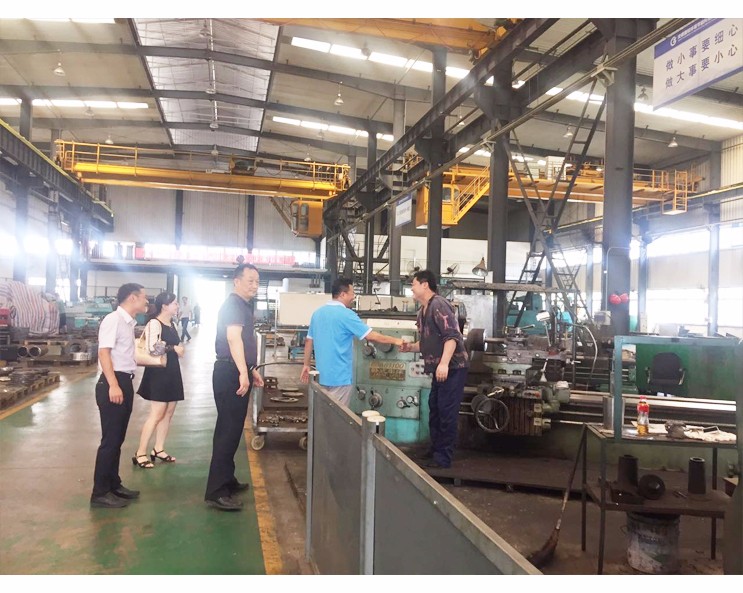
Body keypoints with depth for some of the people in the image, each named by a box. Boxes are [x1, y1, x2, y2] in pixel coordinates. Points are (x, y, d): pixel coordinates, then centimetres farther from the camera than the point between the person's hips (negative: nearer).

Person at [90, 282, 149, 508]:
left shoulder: (129, 323, 15)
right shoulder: (113, 320, -13)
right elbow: (104, 353, -20)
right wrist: (113, 385, -25)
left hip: (125, 382, 9)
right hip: (113, 383, -9)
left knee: (118, 438, 16)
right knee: (110, 439, -4)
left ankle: (113, 485, 28)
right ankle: (100, 493, 6)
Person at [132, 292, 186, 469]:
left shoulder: (172, 324, 12)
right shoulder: (154, 323, -15)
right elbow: (154, 348, -26)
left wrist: (178, 349, 6)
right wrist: (174, 349, -14)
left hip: (172, 371, 9)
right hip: (158, 372, -9)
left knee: (168, 413, 11)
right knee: (157, 414, -8)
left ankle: (158, 449, 21)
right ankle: (140, 453, 1)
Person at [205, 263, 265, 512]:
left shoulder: (243, 306, 18)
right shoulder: (233, 304, -14)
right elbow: (233, 337, -29)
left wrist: (252, 370, 29)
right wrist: (243, 372, -39)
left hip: (238, 373, 10)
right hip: (230, 374, -10)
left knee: (232, 428, 17)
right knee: (228, 429, -8)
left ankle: (226, 480, 29)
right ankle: (216, 492, -3)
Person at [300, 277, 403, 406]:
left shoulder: (317, 313, 7)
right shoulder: (346, 314, -15)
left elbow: (309, 341, 13)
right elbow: (371, 336, -15)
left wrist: (306, 365, 21)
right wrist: (395, 341, -4)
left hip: (322, 375, 8)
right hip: (340, 376, -7)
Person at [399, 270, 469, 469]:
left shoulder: (439, 305, -15)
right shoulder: (422, 311, 14)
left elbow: (452, 336, -24)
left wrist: (444, 363, -32)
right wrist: (410, 347, 5)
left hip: (452, 367, -10)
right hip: (439, 368, 10)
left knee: (447, 413, -4)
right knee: (434, 409, 17)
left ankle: (444, 458, 5)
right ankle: (436, 449, 30)